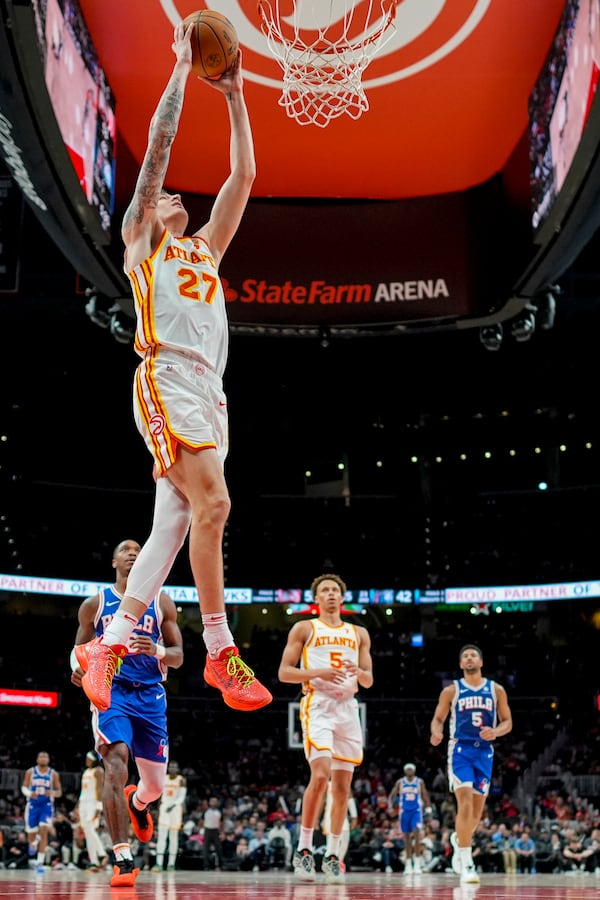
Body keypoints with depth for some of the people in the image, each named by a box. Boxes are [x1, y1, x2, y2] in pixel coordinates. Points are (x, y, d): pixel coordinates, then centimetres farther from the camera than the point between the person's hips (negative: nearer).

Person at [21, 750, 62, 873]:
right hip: (32, 805, 1)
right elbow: (24, 787, 3)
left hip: (47, 806, -1)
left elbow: (59, 792, 2)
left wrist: (52, 793, -21)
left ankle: (40, 863, -12)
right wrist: (29, 793, -19)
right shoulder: (30, 772, -1)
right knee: (31, 833, 5)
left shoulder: (54, 774, -1)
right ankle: (33, 844, 46)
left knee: (44, 832, -16)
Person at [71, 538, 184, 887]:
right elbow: (79, 648, 13)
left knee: (156, 784, 9)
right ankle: (124, 860, -24)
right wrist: (78, 668, -11)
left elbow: (178, 656, 7)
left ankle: (137, 803, 48)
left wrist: (157, 651, -17)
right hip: (111, 692, -2)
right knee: (116, 766, -25)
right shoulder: (95, 603, 6)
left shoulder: (162, 602, 8)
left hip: (151, 696, 2)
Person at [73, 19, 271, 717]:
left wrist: (234, 95, 24)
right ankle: (219, 653, -14)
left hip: (209, 391, 7)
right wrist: (182, 67, 8)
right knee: (212, 503, -19)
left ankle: (108, 649, 3)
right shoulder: (140, 238, 14)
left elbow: (242, 176, 26)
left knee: (172, 522, 0)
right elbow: (158, 145, 6)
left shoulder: (205, 248, 30)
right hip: (167, 381, -7)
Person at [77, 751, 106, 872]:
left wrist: (99, 807, -23)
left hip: (93, 803, -9)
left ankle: (102, 855, -12)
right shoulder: (86, 771, 20)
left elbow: (100, 789, -15)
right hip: (84, 803, 9)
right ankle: (94, 862, 4)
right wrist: (78, 806, 19)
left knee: (90, 830, -21)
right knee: (88, 834, 4)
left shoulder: (98, 771, -6)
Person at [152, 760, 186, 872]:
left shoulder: (181, 780, -4)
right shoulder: (163, 778, 9)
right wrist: (159, 808, 13)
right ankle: (159, 863, -13)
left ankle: (171, 863, 9)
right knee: (161, 836, -8)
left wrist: (173, 805, -26)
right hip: (164, 808, 3)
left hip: (175, 809, -3)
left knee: (173, 837, 3)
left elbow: (182, 797, -11)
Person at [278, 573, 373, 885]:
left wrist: (359, 672, -7)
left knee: (342, 784, 3)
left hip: (348, 708, 4)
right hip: (318, 704, -4)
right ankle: (303, 849, -10)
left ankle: (332, 855, 11)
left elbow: (369, 680, 17)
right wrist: (319, 673, -15)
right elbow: (284, 672, 0)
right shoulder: (304, 628, 7)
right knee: (321, 774, -21)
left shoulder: (359, 633, 18)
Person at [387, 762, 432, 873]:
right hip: (404, 811, 2)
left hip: (416, 811, -2)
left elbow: (425, 796, 8)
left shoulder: (420, 782, 2)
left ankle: (417, 862, -16)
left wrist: (428, 809, -2)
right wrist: (390, 806, -13)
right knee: (406, 837, 5)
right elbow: (392, 796, 4)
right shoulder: (400, 782, 3)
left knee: (416, 833, -20)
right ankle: (408, 864, 12)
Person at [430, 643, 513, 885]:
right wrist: (436, 733, -17)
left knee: (477, 810, 9)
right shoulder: (451, 690, 4)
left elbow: (507, 721, 9)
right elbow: (438, 718, 6)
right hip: (460, 750, -3)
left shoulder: (496, 690, 7)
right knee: (465, 804, -18)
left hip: (484, 752, 3)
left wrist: (495, 732, -13)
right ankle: (466, 864, -14)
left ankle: (458, 839, 41)